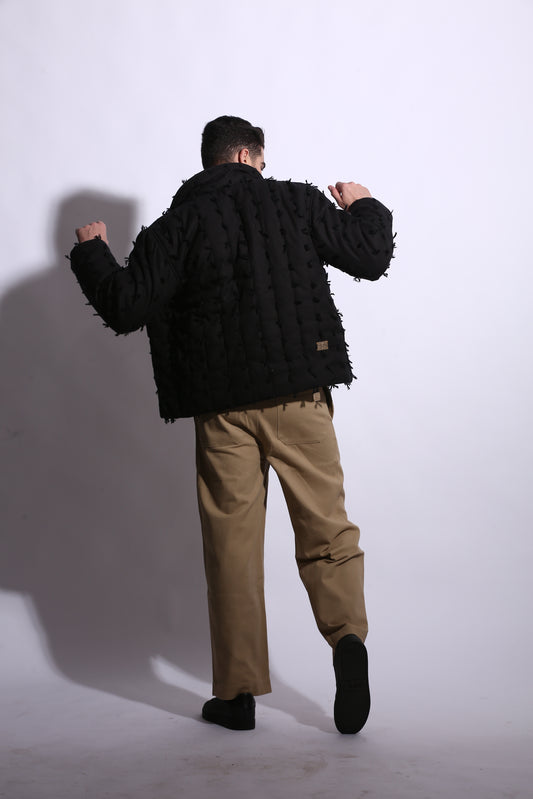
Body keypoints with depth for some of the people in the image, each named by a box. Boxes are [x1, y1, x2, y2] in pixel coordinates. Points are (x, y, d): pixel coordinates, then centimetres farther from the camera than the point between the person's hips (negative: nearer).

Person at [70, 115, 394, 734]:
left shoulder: (177, 225, 4)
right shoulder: (297, 203, 6)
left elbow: (125, 308, -1)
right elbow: (371, 255, 11)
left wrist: (90, 253, 17)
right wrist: (364, 207, 32)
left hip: (222, 404, 0)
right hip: (299, 392, 0)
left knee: (232, 542, 7)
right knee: (324, 525, 9)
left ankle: (237, 694, 11)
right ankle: (347, 634, -16)